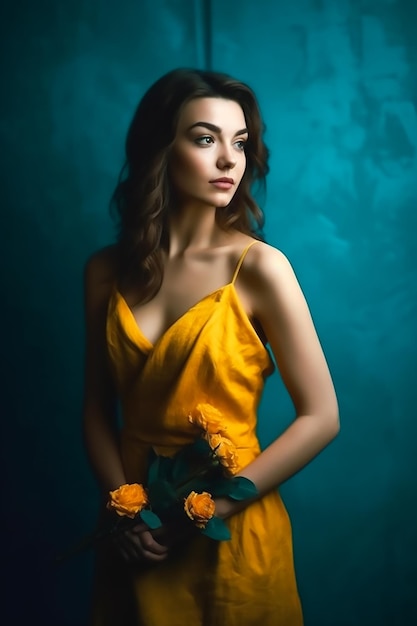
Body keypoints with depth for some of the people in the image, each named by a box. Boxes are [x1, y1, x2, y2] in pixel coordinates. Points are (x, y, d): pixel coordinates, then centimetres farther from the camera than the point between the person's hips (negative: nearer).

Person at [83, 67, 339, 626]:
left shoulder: (260, 267, -15)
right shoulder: (107, 271, -3)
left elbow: (321, 418, -13)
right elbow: (98, 408, 4)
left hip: (233, 534, -3)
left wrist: (210, 508, -13)